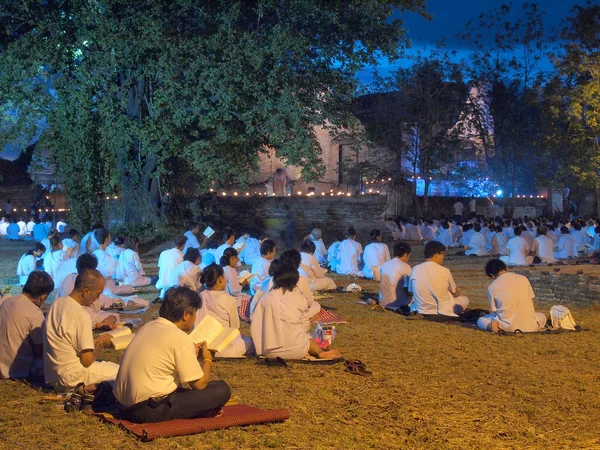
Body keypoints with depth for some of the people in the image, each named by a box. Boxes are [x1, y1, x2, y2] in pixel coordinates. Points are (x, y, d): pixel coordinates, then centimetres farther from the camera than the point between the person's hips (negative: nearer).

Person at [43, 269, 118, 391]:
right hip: (70, 378, -9)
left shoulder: (57, 303, 3)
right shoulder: (82, 316, -22)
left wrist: (96, 340, 11)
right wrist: (100, 343, -2)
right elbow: (87, 360, -20)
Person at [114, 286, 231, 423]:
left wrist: (191, 354, 26)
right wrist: (208, 359, 10)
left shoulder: (148, 327, 10)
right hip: (151, 411, -9)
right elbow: (200, 384, -8)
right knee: (221, 390, -7)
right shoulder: (180, 338, -14)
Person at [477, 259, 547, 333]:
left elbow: (494, 310, 2)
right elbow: (531, 301, 12)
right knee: (542, 316, 37)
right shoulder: (523, 278, 5)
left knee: (480, 320, 24)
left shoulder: (492, 287, -2)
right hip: (528, 325, 3)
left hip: (508, 326, -2)